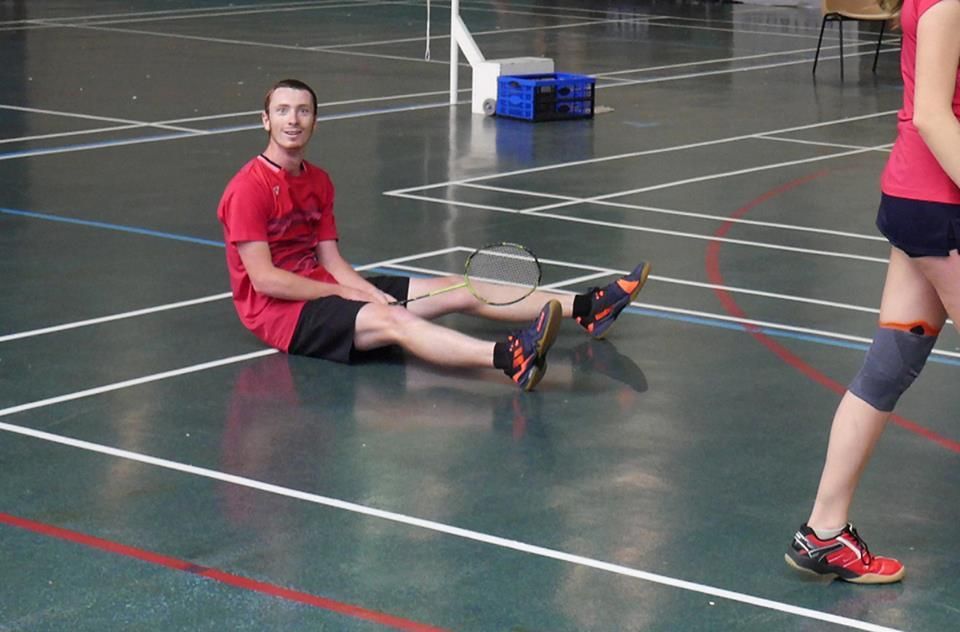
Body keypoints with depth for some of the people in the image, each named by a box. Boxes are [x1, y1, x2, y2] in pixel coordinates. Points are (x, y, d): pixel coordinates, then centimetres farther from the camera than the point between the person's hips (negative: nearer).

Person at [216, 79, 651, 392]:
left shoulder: (318, 181, 13)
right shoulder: (248, 189, -13)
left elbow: (331, 260, 9)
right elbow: (263, 278, -18)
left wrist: (371, 291, -11)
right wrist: (343, 293, -14)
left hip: (320, 288, 9)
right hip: (277, 310, -9)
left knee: (457, 291, -1)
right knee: (392, 321, -35)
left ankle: (586, 308, -5)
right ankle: (509, 358, -61)